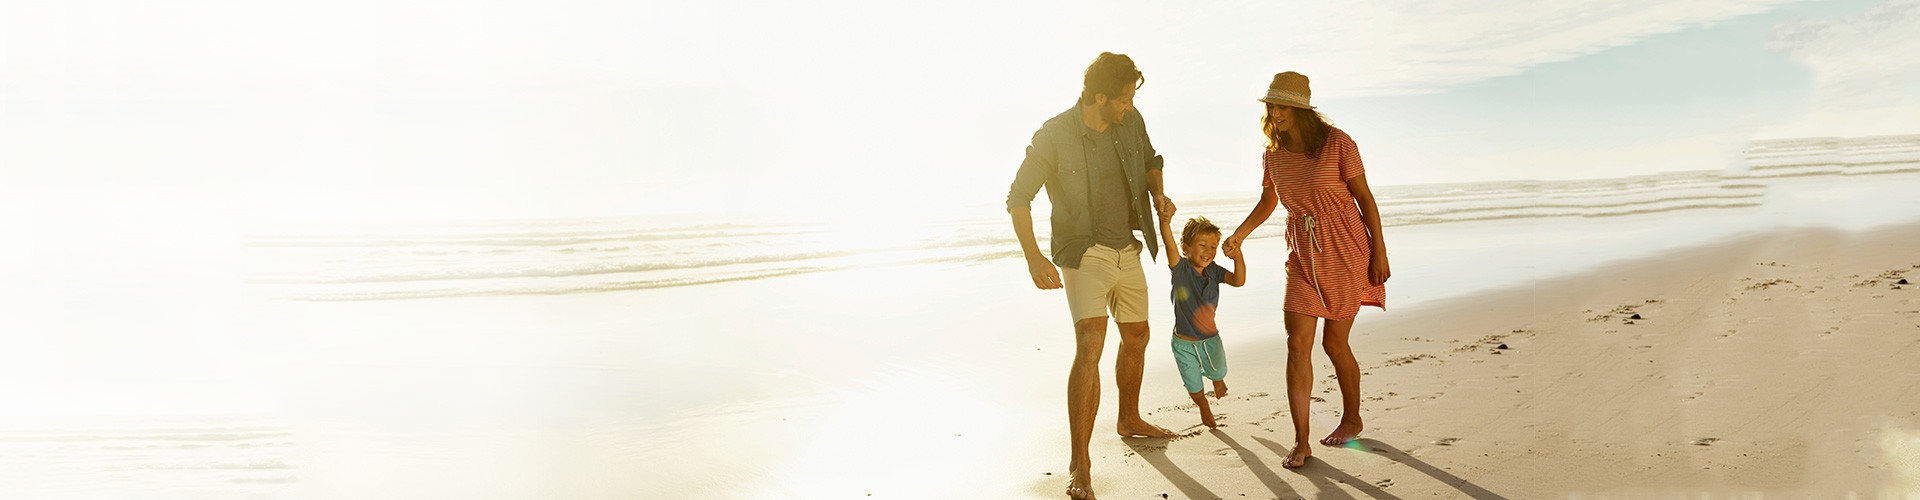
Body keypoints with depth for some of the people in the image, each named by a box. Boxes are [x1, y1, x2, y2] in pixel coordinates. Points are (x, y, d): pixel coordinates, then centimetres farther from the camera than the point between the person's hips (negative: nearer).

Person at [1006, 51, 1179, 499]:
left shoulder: (1131, 123, -1)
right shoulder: (1054, 135, -17)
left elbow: (1150, 161, 20)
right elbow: (1018, 197, -12)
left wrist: (1157, 194, -1)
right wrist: (1034, 259, -21)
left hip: (1128, 251, 7)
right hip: (1085, 253, -7)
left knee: (1136, 337, 21)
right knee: (1090, 346, -22)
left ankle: (1130, 420, 47)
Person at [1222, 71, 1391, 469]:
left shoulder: (1337, 143, -13)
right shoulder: (1273, 153, 1)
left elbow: (1364, 198, -8)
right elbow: (1267, 203, 14)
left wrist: (1379, 252, -9)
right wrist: (1238, 235, -2)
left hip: (1346, 250, -4)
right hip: (1303, 256, 4)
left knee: (1334, 343, 5)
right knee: (1297, 344, -6)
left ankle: (1352, 419, 31)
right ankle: (1301, 441, -2)